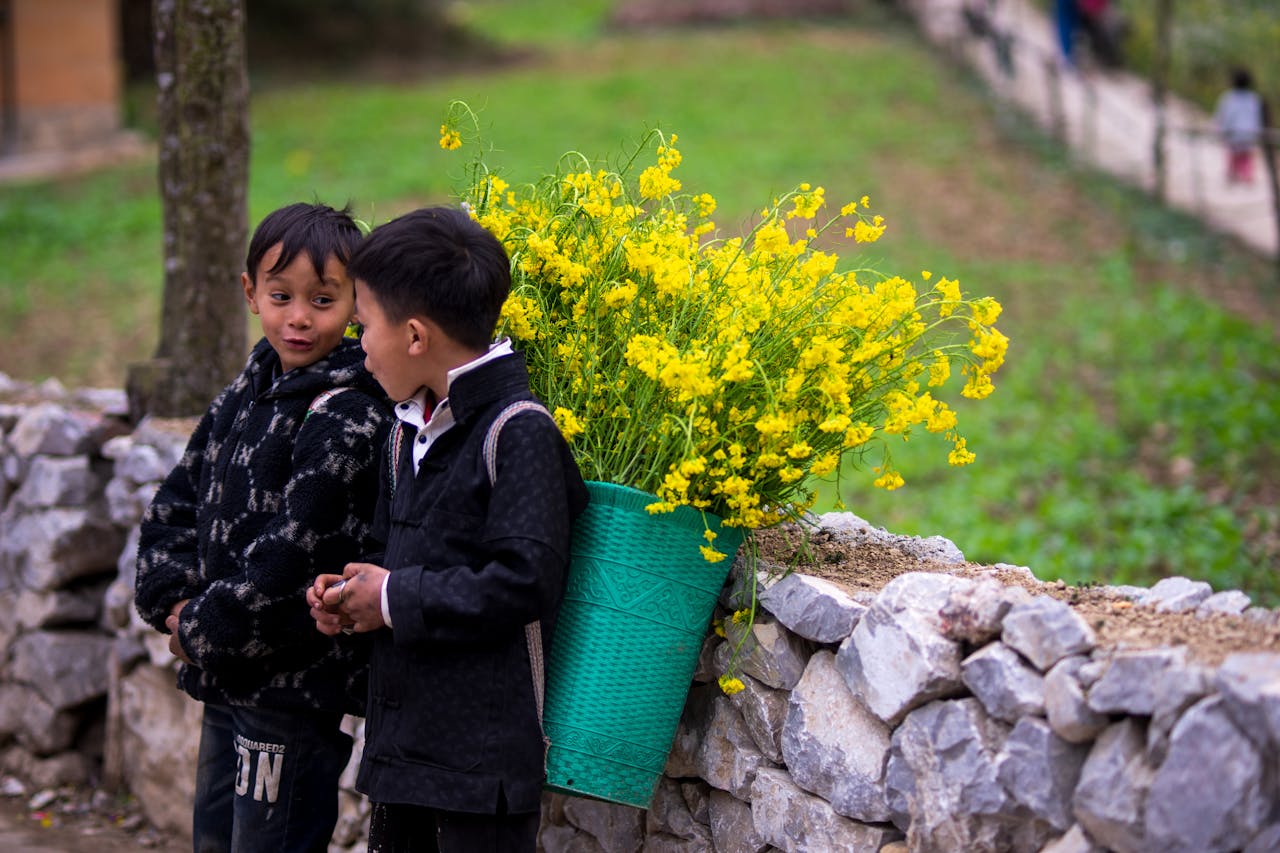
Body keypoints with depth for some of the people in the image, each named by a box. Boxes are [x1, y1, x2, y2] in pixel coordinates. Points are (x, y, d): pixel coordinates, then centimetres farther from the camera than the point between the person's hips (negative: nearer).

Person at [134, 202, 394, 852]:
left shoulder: (346, 421, -18)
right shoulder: (247, 395, 9)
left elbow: (291, 557, -22)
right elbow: (177, 501, 14)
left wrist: (201, 634, -13)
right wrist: (175, 605, -1)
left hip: (296, 690, -9)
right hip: (228, 683, 9)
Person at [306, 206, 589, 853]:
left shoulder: (518, 434, -16)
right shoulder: (411, 429, 13)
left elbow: (523, 581, -24)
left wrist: (395, 601, -16)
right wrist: (347, 594, 4)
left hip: (486, 750, -9)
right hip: (402, 743, 9)